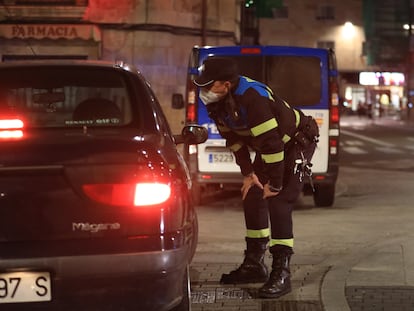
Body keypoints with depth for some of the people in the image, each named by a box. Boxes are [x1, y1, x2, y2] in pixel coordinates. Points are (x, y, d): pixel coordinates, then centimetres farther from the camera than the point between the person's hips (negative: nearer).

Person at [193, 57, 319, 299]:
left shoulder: (251, 97, -37)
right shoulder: (217, 102, -9)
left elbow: (271, 142, -36)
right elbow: (233, 138, 5)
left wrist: (274, 184, -29)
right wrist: (248, 173, 2)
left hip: (298, 141, -9)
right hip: (269, 148, 9)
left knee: (279, 204, -19)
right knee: (252, 197, 10)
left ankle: (281, 274, -16)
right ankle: (254, 265, 21)